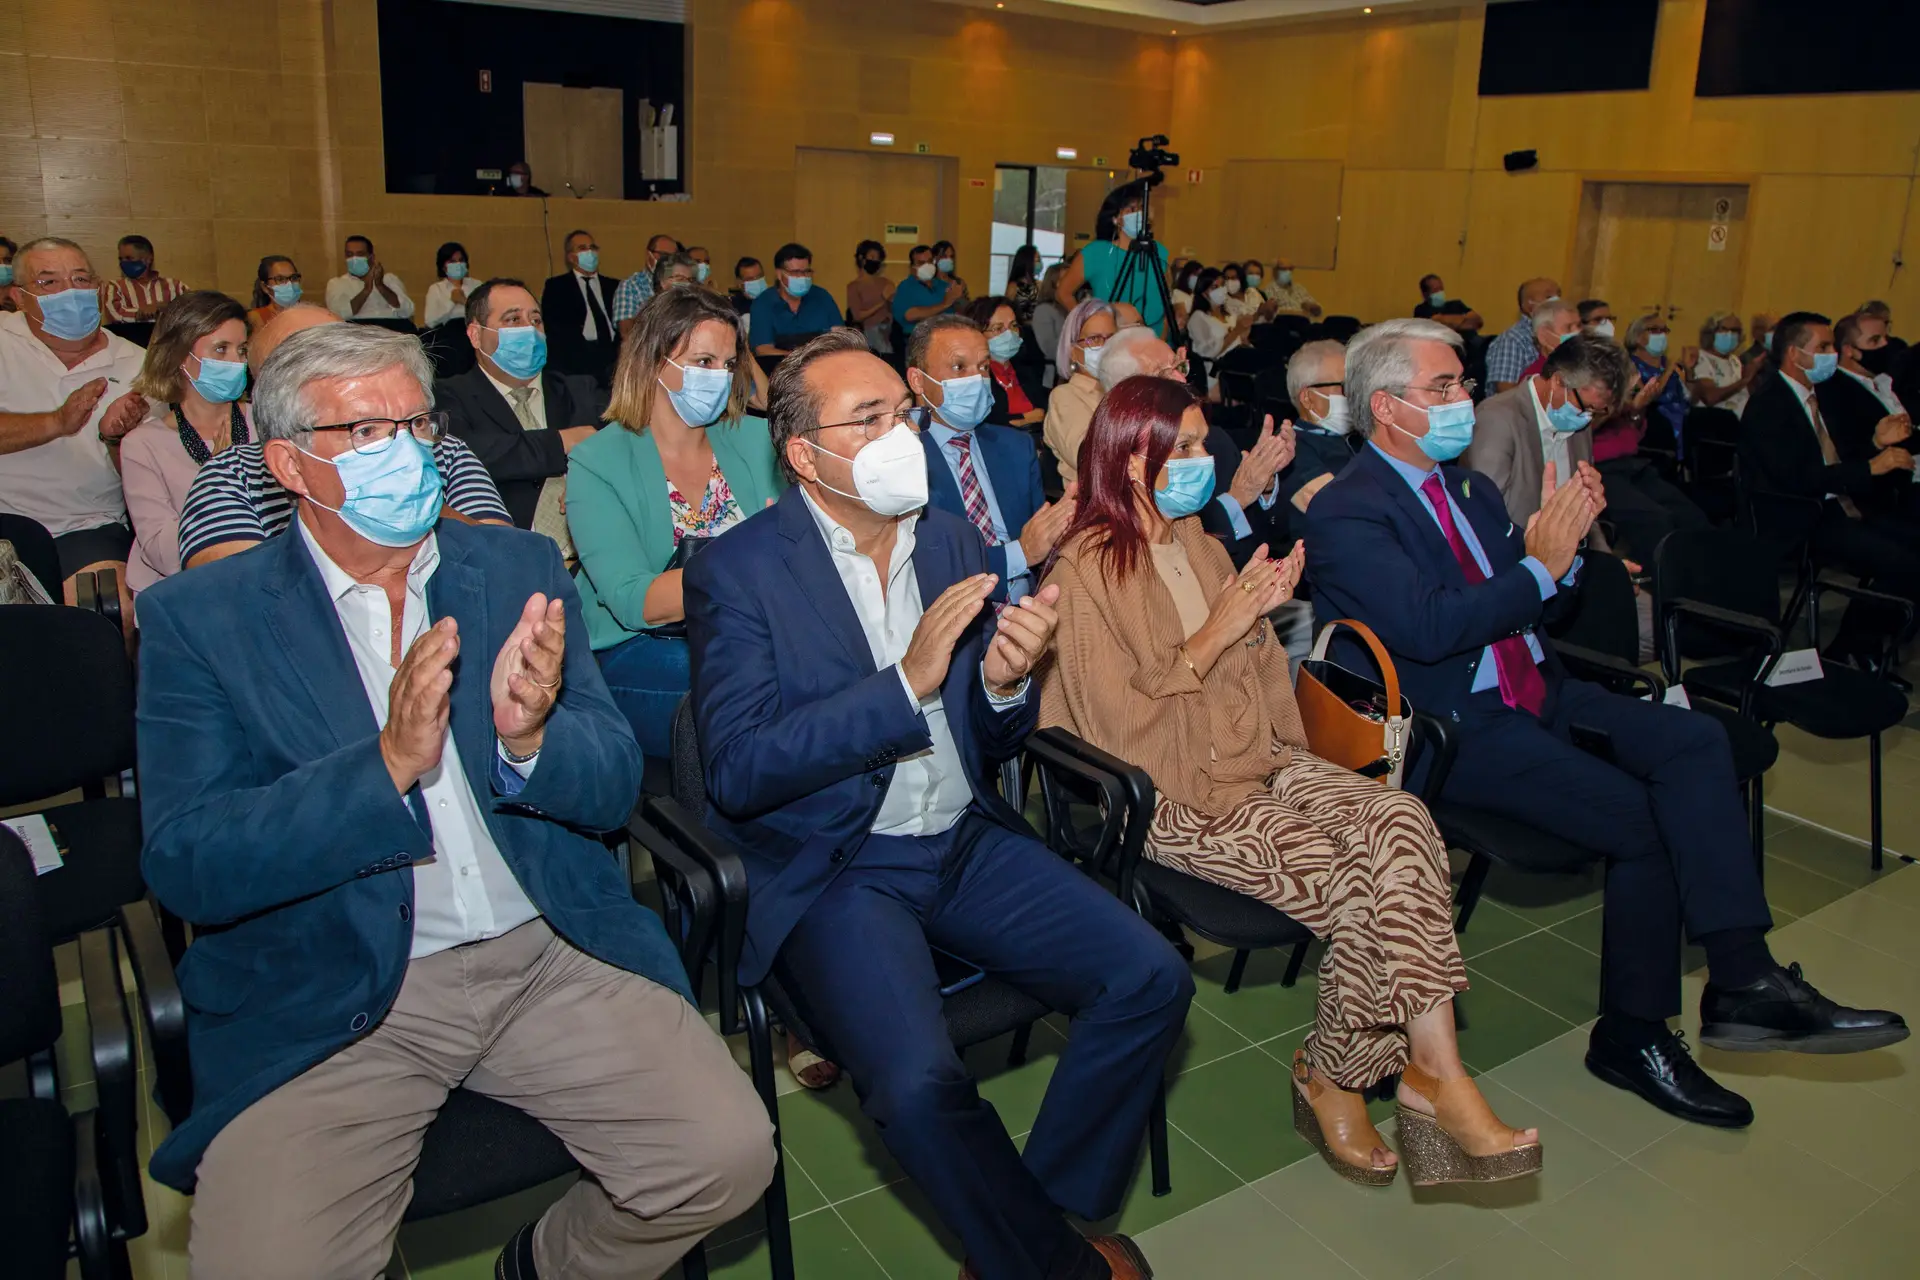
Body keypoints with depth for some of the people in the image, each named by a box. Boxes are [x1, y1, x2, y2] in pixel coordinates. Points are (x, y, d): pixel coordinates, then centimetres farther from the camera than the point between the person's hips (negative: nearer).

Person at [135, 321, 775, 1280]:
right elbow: (182, 867, -9)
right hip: (330, 1000, -2)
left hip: (551, 957, 2)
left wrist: (529, 740, -19)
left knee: (728, 1157, -13)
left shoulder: (522, 569, 8)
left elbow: (614, 787, 4)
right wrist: (388, 763, -23)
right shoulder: (197, 618, 0)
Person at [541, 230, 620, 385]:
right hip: (576, 358, -2)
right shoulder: (556, 286, 12)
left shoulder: (613, 286, 22)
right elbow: (551, 325, 2)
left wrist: (620, 346, -4)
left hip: (612, 356, 3)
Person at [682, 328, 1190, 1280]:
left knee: (1151, 981, -8)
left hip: (965, 842, 6)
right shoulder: (737, 573, -8)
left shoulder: (952, 541, 8)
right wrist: (906, 682, -24)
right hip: (831, 869, -5)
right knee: (918, 1082, -27)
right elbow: (737, 772, -18)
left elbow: (992, 741, 11)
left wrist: (1005, 682, -14)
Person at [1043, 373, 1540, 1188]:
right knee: (1360, 885, -24)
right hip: (1172, 795, -7)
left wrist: (1260, 614, 0)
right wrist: (1216, 632, -15)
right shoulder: (1085, 572, -8)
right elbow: (1121, 724, -15)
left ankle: (1431, 1069, -21)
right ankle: (1332, 1081, -2)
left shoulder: (1196, 542, 16)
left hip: (1256, 758, 7)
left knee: (1401, 821, -22)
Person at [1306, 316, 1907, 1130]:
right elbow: (1427, 627, -24)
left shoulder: (1467, 485, 15)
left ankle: (1743, 978, -14)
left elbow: (1535, 606, 17)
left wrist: (1565, 542, -3)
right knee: (1644, 820, -17)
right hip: (1456, 726, -8)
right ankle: (1632, 1036, 1)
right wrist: (1540, 565, -20)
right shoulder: (1344, 514, -11)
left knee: (1694, 739, -14)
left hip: (1537, 694, 8)